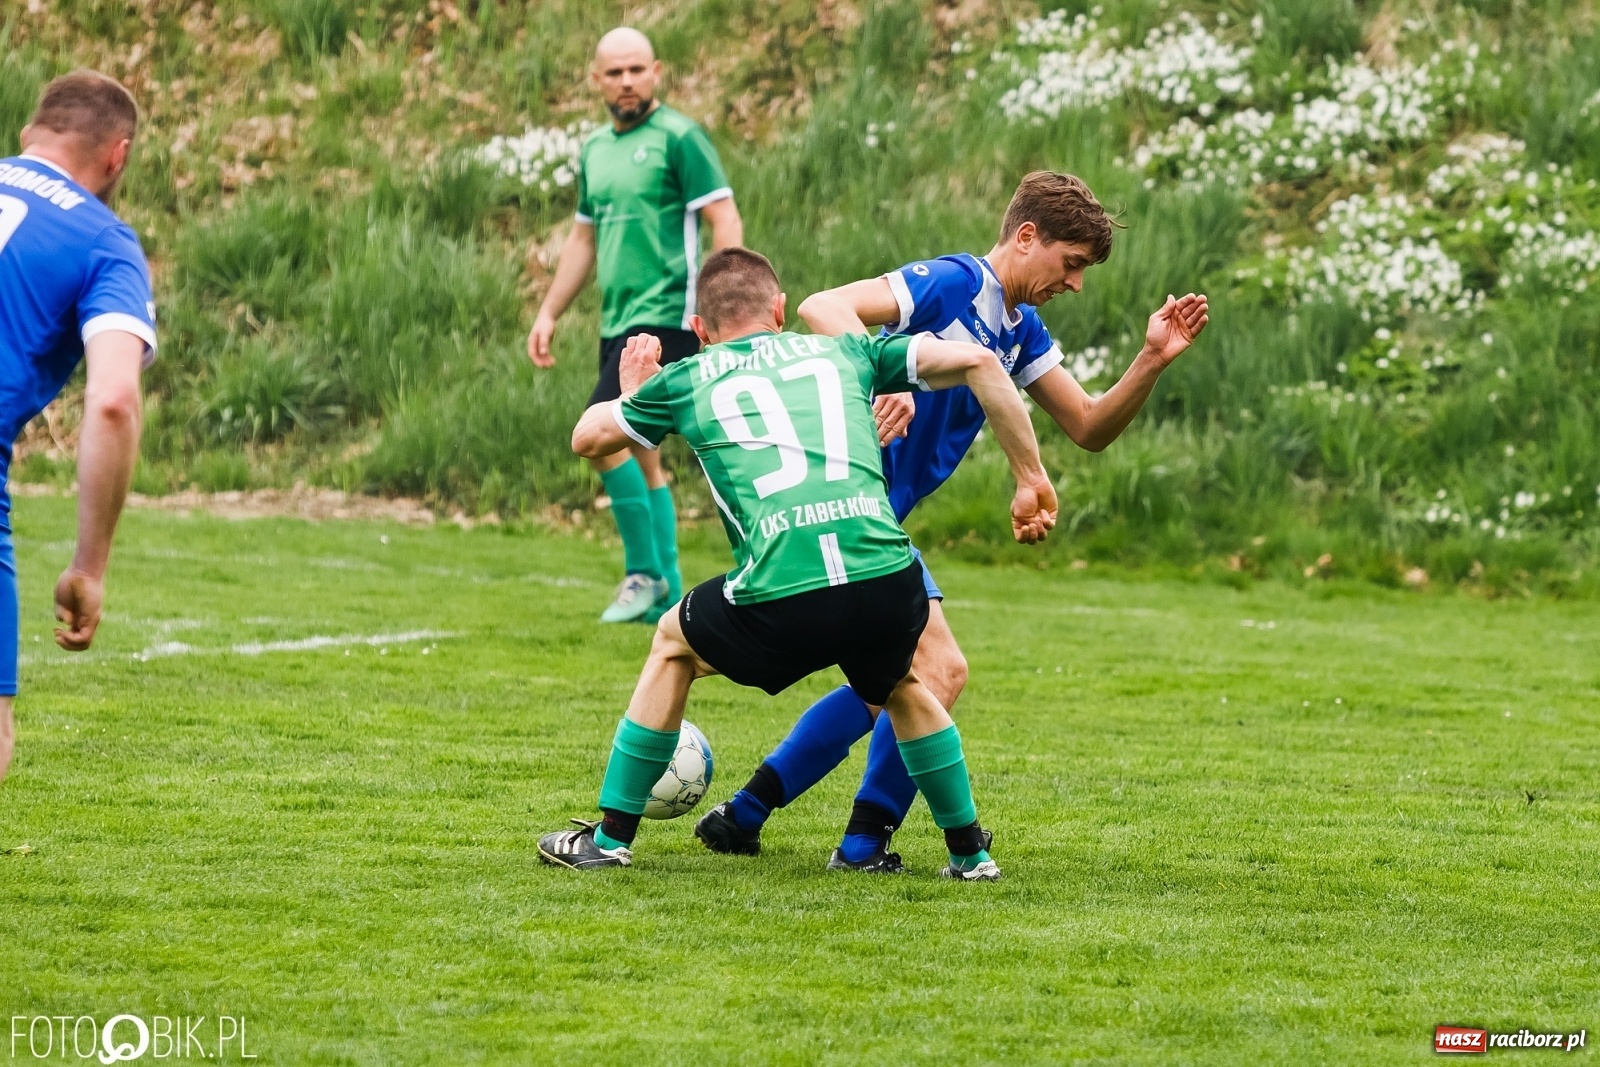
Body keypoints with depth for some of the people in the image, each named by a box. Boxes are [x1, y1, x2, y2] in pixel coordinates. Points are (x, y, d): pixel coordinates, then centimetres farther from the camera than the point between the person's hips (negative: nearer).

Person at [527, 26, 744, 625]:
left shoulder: (678, 138, -6)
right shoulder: (595, 149, 16)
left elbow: (725, 222, -10)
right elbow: (583, 239, 25)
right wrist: (549, 314, 21)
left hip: (667, 316, -8)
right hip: (618, 322, 8)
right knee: (638, 455, 9)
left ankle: (645, 572, -6)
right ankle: (667, 594, 14)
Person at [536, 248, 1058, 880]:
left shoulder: (687, 379, 20)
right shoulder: (842, 351, 23)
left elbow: (587, 438, 36)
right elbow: (976, 361, 13)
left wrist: (630, 390, 57)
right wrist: (1031, 481, 18)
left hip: (780, 603, -2)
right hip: (889, 585, 2)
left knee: (674, 643, 30)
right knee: (898, 686, 36)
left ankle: (611, 838, 30)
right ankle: (970, 851, 35)